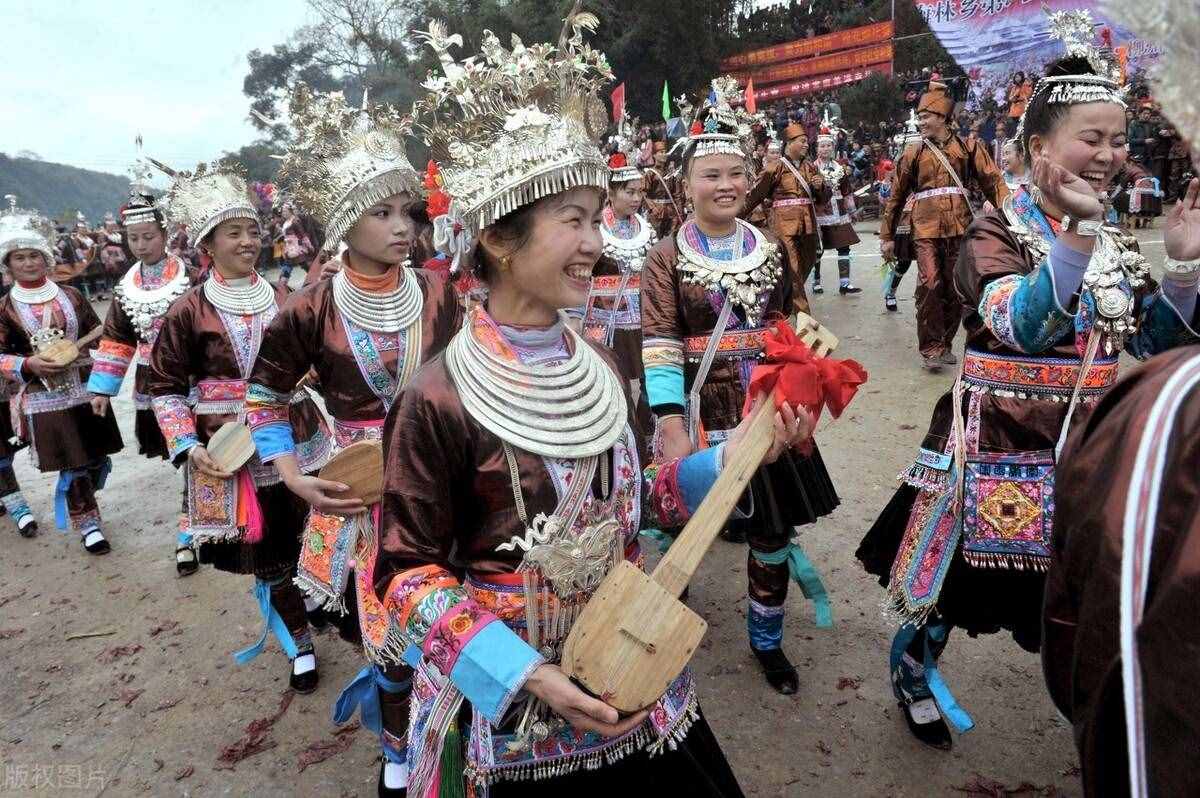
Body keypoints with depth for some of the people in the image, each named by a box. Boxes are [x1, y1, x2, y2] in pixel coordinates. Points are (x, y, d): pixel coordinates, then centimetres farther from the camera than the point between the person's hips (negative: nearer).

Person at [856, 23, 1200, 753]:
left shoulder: (1116, 242, 7)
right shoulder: (998, 233, -12)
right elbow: (1019, 325, -28)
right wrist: (1074, 235, -36)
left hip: (1088, 443, 6)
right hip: (1001, 442, -5)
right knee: (959, 577, 9)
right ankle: (914, 673, 35)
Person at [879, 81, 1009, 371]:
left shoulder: (968, 148, 7)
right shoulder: (913, 153, 8)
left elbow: (992, 181, 2)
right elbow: (896, 197, 13)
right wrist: (887, 236, 12)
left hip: (960, 228, 1)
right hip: (926, 229, -1)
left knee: (956, 289, 6)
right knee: (930, 285, -13)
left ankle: (945, 344, 20)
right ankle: (930, 348, -5)